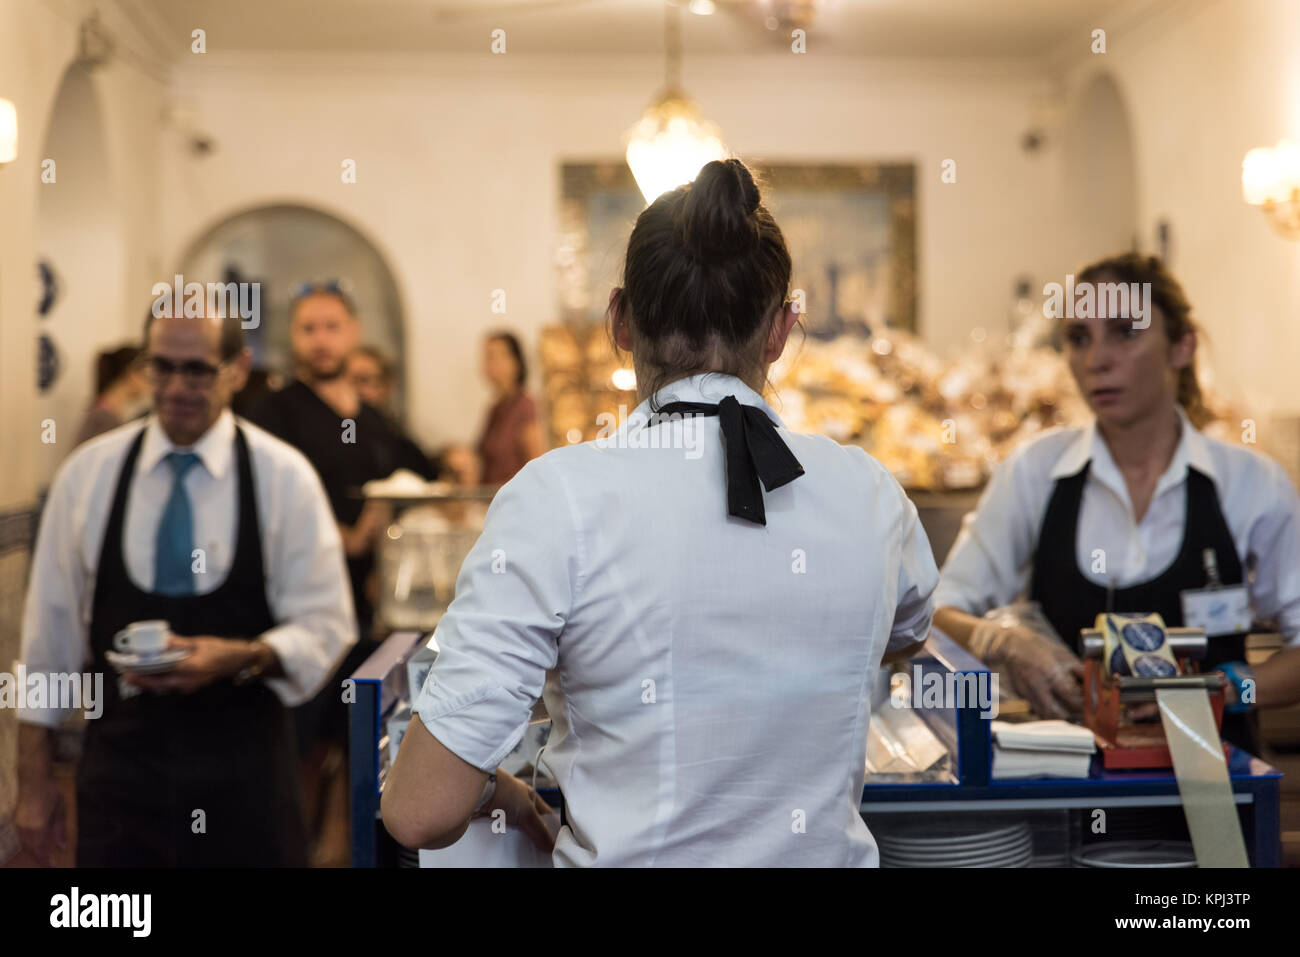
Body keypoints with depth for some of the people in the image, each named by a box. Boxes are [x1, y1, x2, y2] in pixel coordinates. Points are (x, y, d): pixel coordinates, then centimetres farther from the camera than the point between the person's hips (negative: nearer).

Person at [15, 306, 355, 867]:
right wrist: (33, 779, 6)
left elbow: (324, 626, -3)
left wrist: (240, 657, -22)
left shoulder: (285, 477, -4)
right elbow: (50, 626, 5)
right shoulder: (87, 475, 0)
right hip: (122, 752, 1)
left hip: (243, 760, -1)